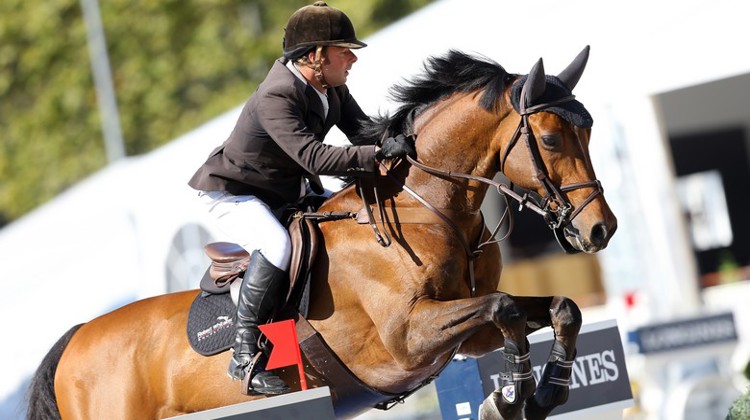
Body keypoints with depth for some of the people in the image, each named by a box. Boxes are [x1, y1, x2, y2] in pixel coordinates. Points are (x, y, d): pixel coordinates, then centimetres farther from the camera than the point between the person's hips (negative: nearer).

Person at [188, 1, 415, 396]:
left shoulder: (330, 86, -5)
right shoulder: (275, 97, -32)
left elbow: (361, 129, -2)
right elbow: (315, 157, -41)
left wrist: (394, 143, -23)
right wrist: (380, 153, -45)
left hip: (288, 191, 10)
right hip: (233, 195, -9)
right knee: (277, 246, -35)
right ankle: (245, 356, -27)